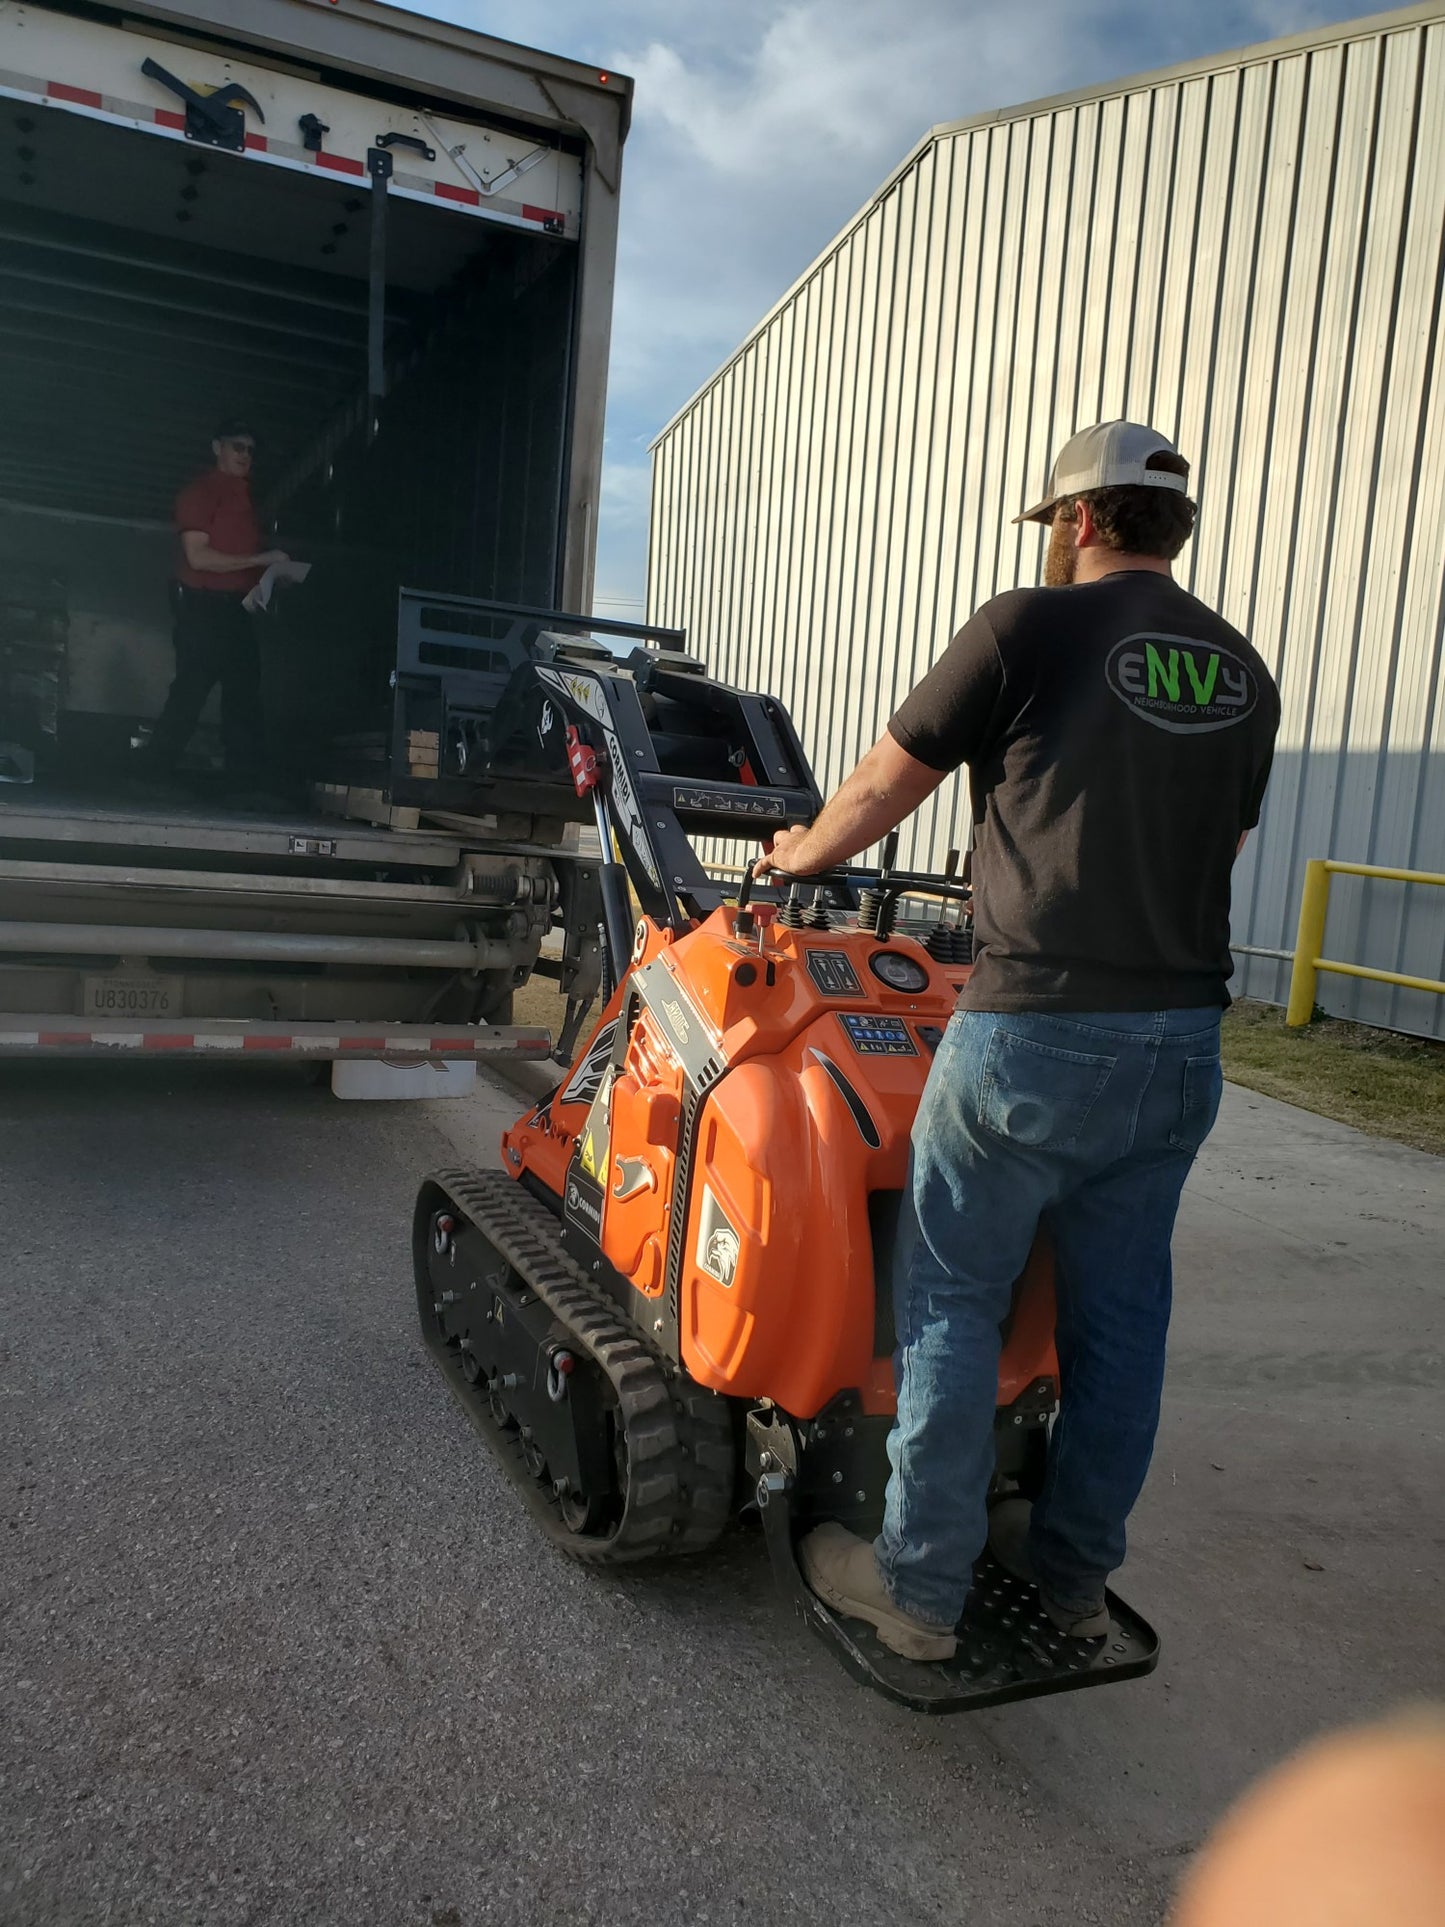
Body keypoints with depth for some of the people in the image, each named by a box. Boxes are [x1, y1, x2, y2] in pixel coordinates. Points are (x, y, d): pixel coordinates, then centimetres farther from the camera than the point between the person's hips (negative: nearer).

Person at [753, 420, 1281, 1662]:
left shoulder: (1027, 629, -6)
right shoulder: (1243, 674, 11)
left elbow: (880, 792, 1)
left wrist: (801, 855, 21)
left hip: (1034, 1033, -6)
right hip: (1182, 1040, 6)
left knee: (952, 1306, 6)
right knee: (1120, 1316, 15)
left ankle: (918, 1591, 18)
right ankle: (1075, 1573, 32)